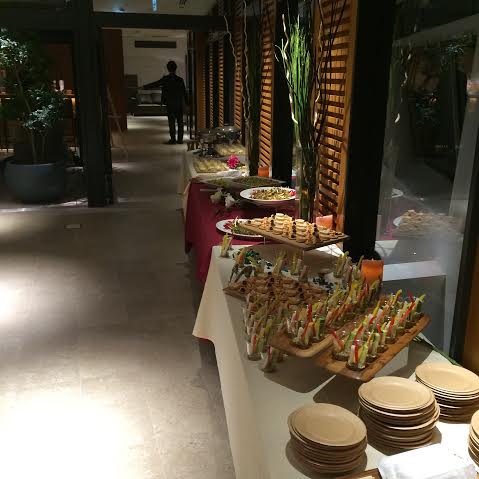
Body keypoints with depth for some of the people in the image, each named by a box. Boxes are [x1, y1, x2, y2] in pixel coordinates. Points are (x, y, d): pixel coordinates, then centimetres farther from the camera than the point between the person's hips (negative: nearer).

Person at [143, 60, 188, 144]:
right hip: (180, 104, 2)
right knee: (180, 122, 7)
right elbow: (184, 92, 2)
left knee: (172, 122, 3)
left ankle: (173, 139, 1)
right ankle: (180, 139, 8)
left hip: (170, 104, -2)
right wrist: (186, 103, 10)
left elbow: (155, 84, -4)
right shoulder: (180, 79, -1)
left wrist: (145, 87, 5)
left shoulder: (166, 79, -7)